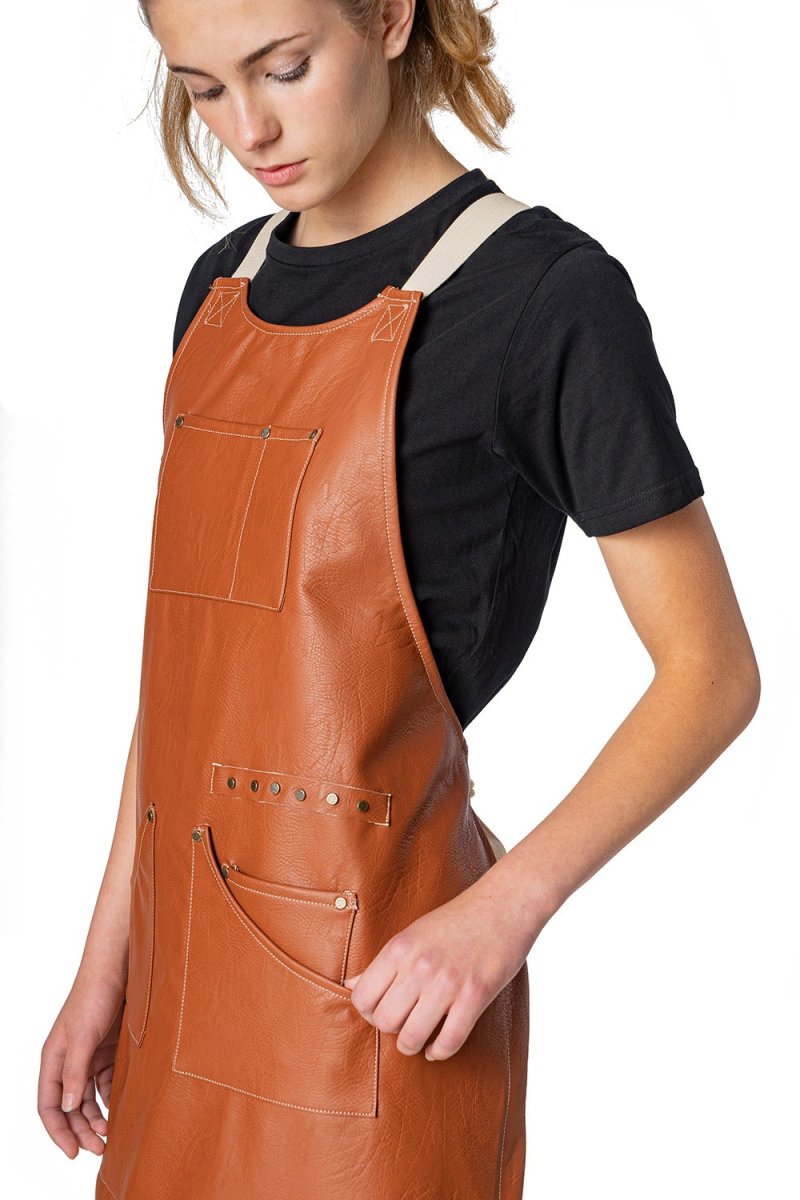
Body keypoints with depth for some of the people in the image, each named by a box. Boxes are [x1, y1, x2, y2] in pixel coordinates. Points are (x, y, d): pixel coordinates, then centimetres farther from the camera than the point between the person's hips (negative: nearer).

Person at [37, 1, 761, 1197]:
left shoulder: (549, 292, -12)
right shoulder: (222, 285, 8)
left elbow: (713, 672, -9)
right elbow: (184, 655, 10)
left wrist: (507, 906, -21)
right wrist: (108, 960, 9)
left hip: (373, 982, -6)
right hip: (186, 959, 6)